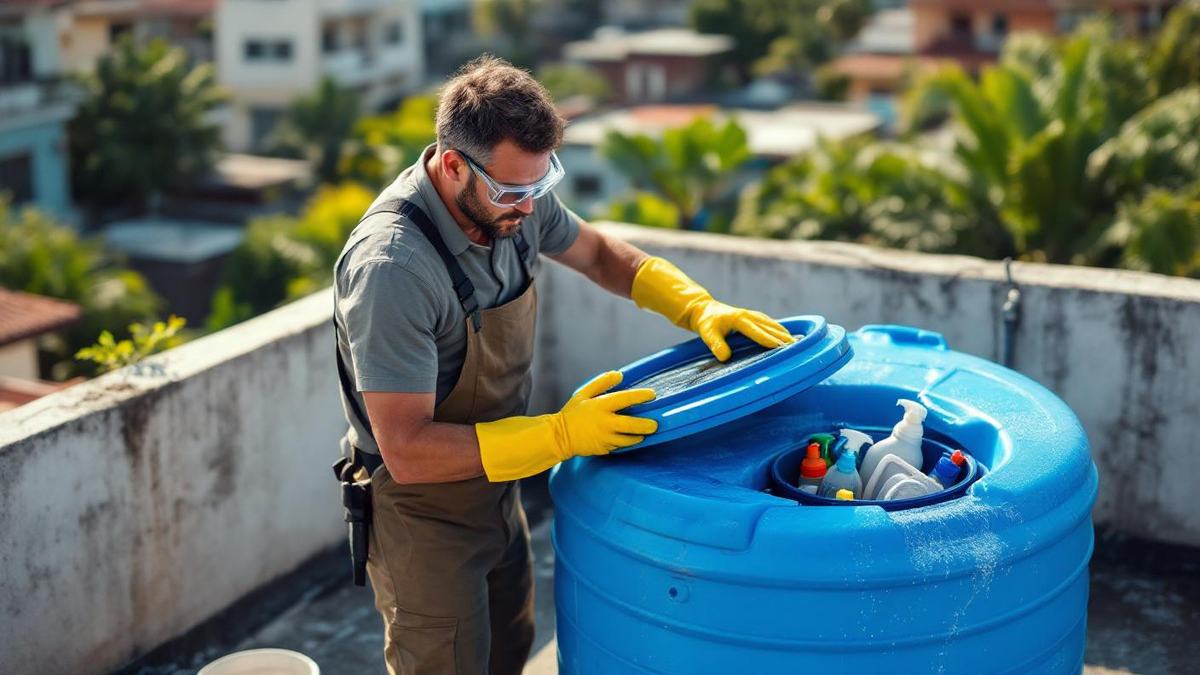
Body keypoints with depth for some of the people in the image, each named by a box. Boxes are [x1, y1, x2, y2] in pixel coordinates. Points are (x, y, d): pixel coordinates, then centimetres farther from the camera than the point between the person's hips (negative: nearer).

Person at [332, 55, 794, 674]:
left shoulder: (512, 194, -10)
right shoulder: (392, 268, -34)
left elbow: (598, 253, 10)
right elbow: (409, 451, -32)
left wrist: (699, 309, -5)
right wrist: (562, 436, -34)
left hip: (495, 493, 8)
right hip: (423, 514, -7)